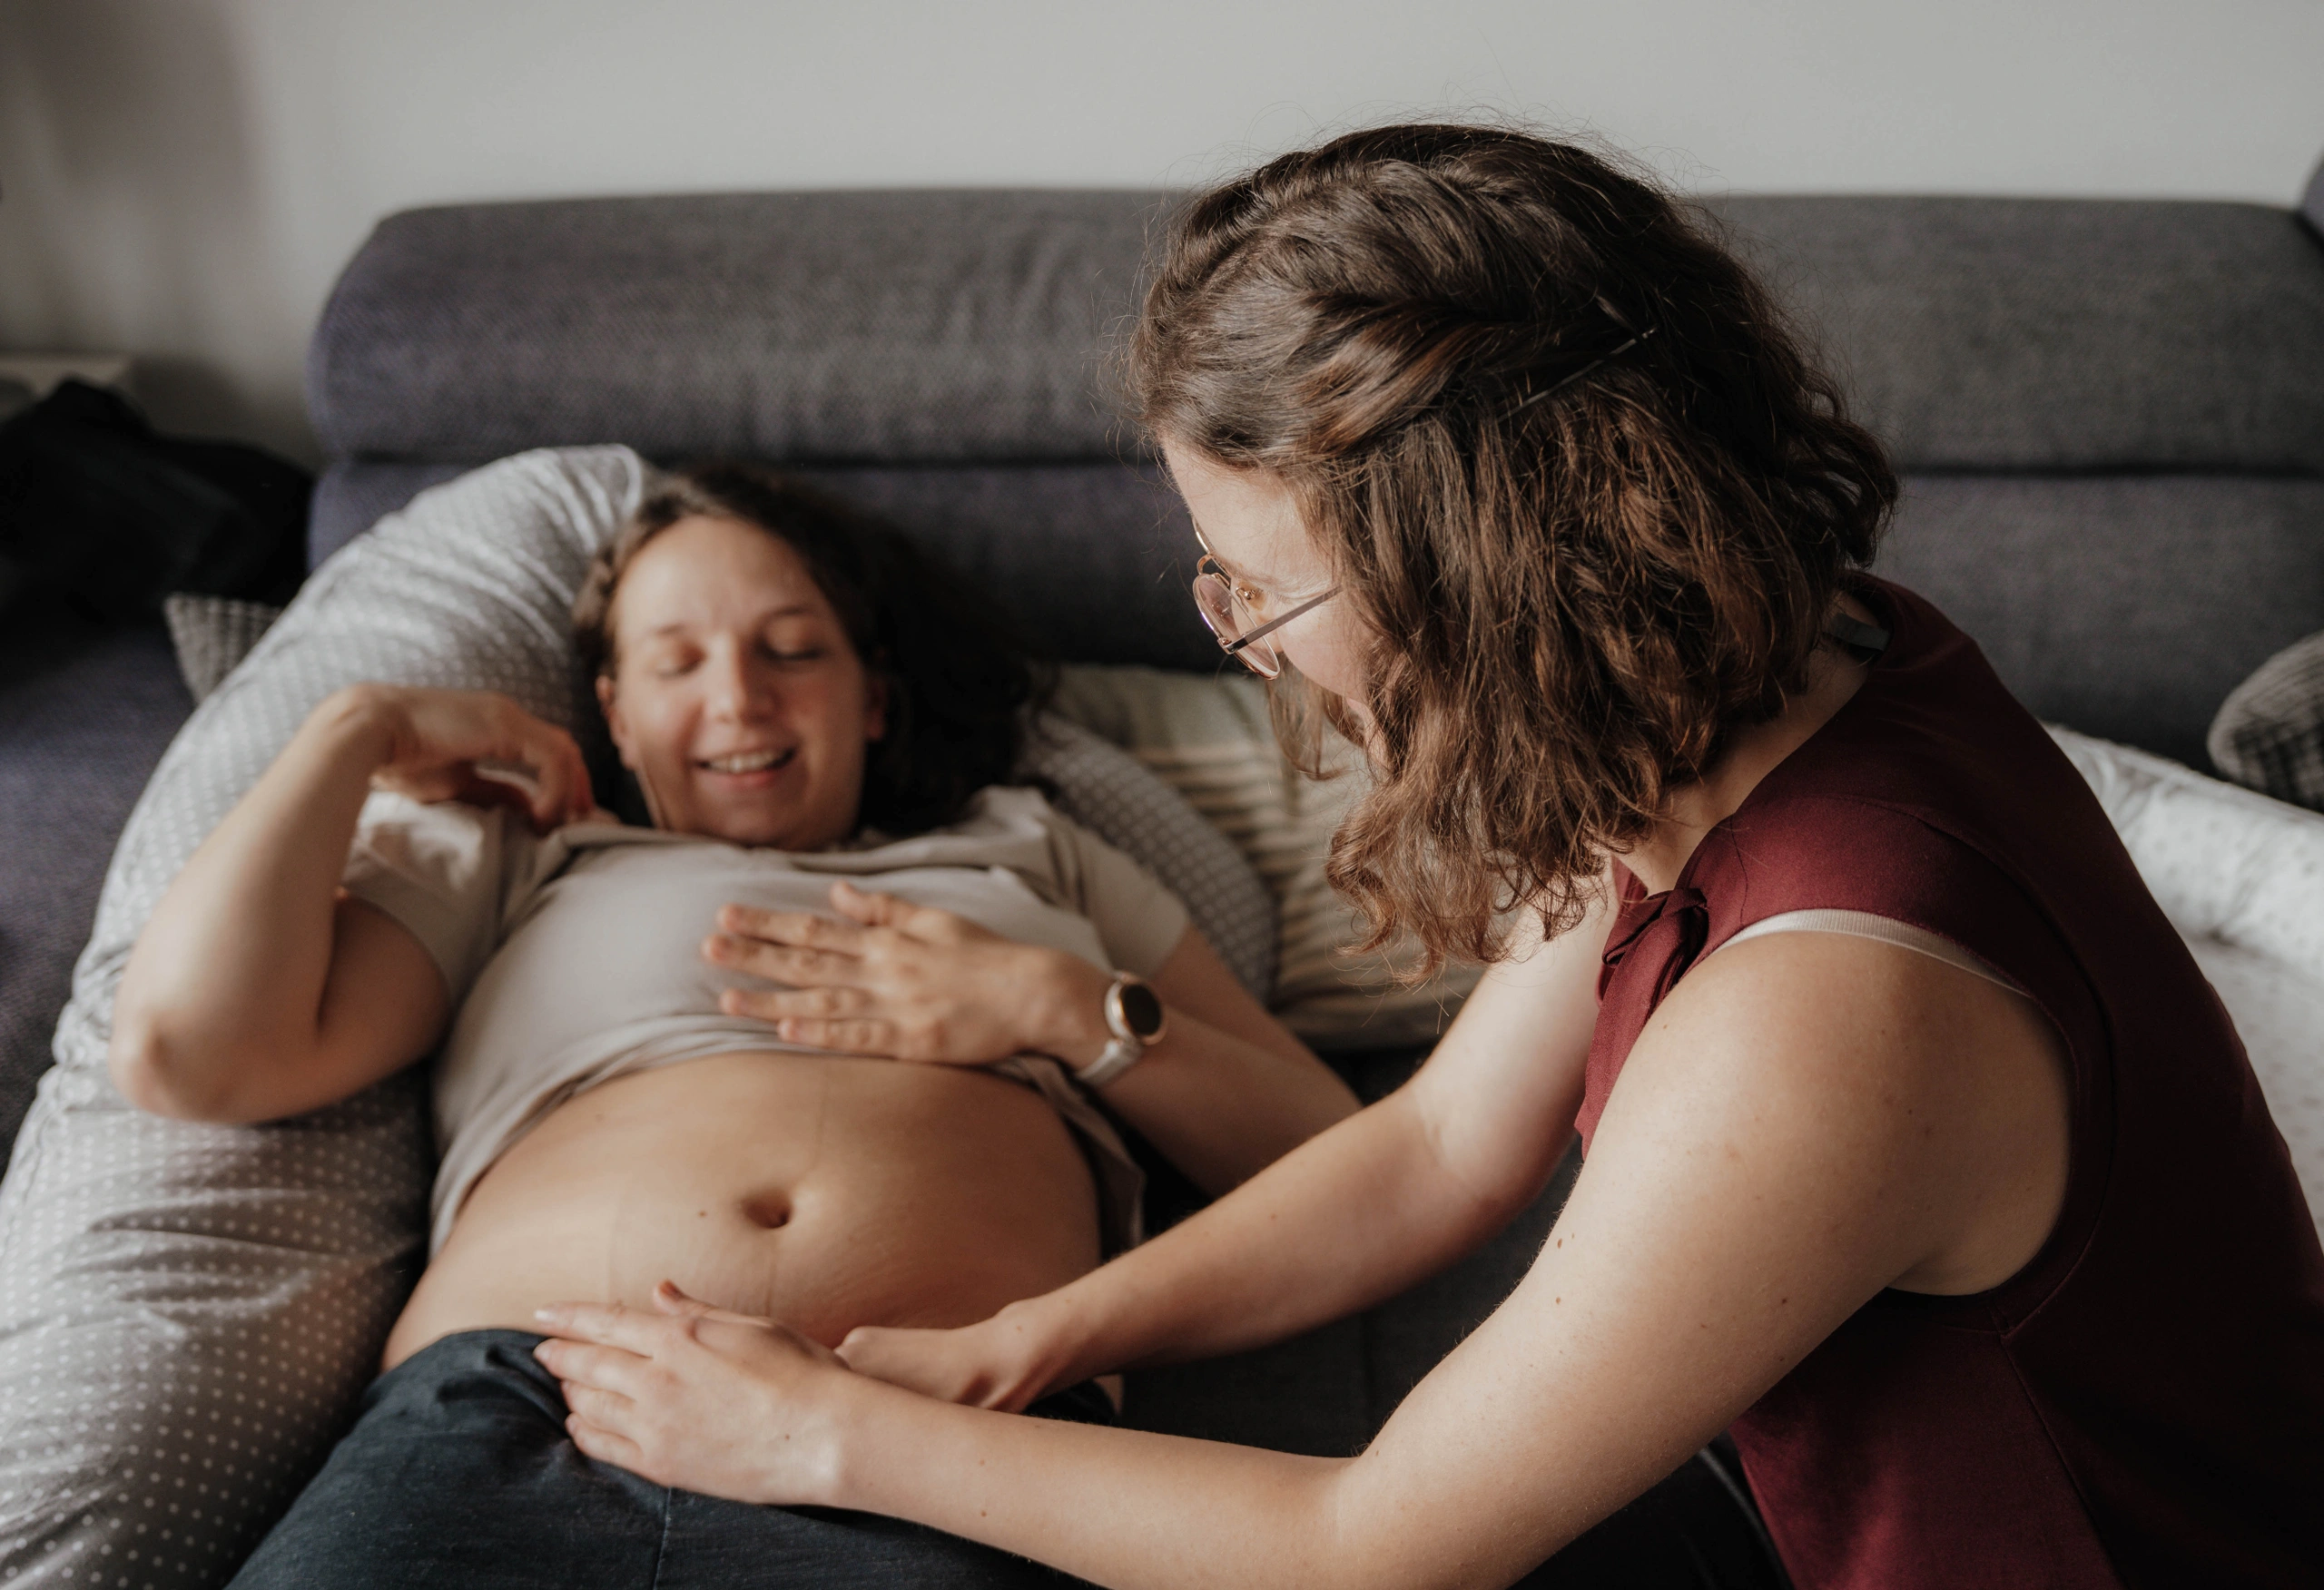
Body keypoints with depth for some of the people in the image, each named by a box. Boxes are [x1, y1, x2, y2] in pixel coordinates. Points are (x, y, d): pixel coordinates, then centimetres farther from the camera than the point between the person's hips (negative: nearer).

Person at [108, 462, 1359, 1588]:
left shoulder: (1029, 853, 29)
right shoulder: (511, 862, 27)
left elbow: (1331, 1158, 21)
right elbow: (187, 1053, 10)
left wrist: (1062, 1006, 5)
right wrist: (363, 726, 19)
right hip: (517, 1413, 2)